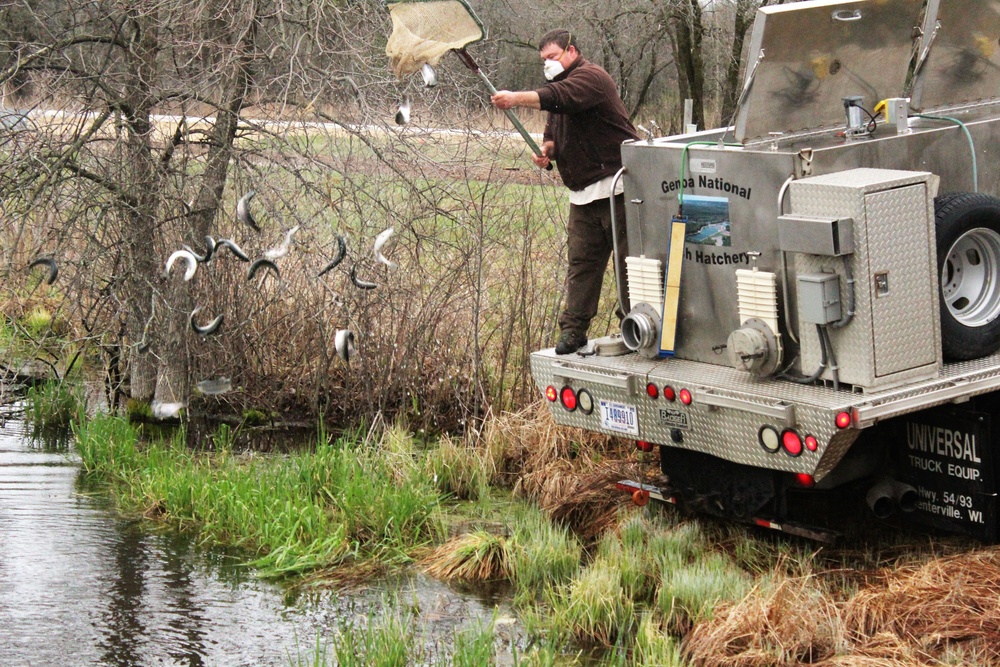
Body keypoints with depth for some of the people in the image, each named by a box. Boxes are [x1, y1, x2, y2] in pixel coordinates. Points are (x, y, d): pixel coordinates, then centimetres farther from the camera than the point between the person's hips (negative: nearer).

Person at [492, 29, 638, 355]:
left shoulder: (591, 76, -11)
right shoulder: (560, 84, 21)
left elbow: (562, 97, -31)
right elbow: (554, 130, 26)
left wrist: (517, 98, -40)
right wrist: (547, 148, 1)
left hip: (617, 188, -9)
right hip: (583, 194, 9)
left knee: (628, 260, -3)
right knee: (581, 261, 4)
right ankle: (573, 329, 4)